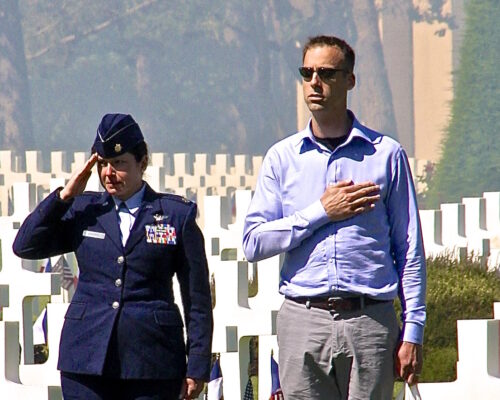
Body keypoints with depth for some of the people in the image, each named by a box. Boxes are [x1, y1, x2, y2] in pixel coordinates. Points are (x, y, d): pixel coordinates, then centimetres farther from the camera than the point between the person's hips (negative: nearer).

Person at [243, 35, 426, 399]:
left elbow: (410, 250, 6)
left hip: (370, 320, -1)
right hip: (303, 323, 1)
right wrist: (321, 212, -6)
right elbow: (253, 243, 2)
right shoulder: (282, 158, 10)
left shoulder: (386, 154, 6)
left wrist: (413, 331, 0)